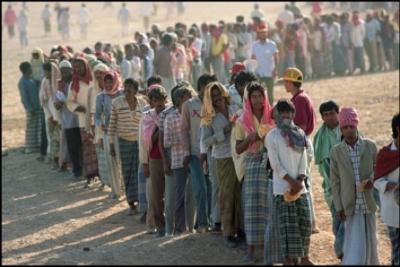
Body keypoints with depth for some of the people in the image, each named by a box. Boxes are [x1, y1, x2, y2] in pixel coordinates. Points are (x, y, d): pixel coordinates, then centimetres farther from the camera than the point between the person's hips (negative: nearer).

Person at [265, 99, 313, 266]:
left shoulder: (299, 134, 12)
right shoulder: (272, 136, -2)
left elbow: (303, 161, 7)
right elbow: (275, 164, -8)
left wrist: (300, 181, -7)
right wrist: (291, 181, -13)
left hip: (299, 186, 5)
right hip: (282, 187, -5)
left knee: (305, 222, 6)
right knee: (288, 224, -9)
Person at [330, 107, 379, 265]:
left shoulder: (370, 146, -2)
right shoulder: (336, 152, -3)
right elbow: (335, 181, 1)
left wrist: (372, 181, -14)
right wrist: (338, 207, -4)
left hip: (368, 204, 2)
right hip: (351, 206, -2)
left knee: (370, 242, 14)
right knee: (355, 246, -6)